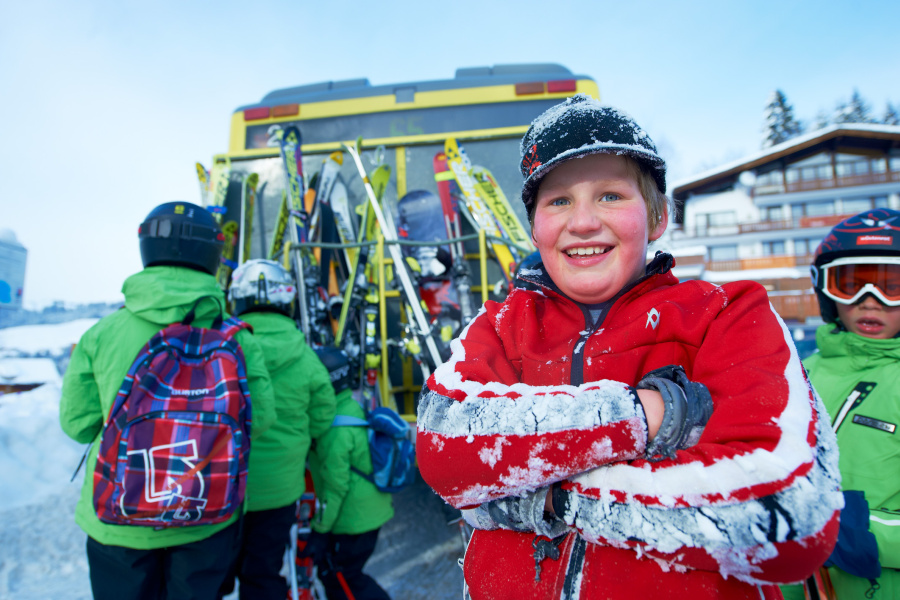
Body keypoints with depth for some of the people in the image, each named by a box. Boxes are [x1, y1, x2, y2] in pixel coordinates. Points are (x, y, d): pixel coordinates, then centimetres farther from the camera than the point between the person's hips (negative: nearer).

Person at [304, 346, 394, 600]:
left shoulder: (335, 431, -26)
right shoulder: (353, 408, 3)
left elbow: (335, 485, -22)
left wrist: (320, 531, -14)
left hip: (353, 519, -9)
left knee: (340, 579, 7)